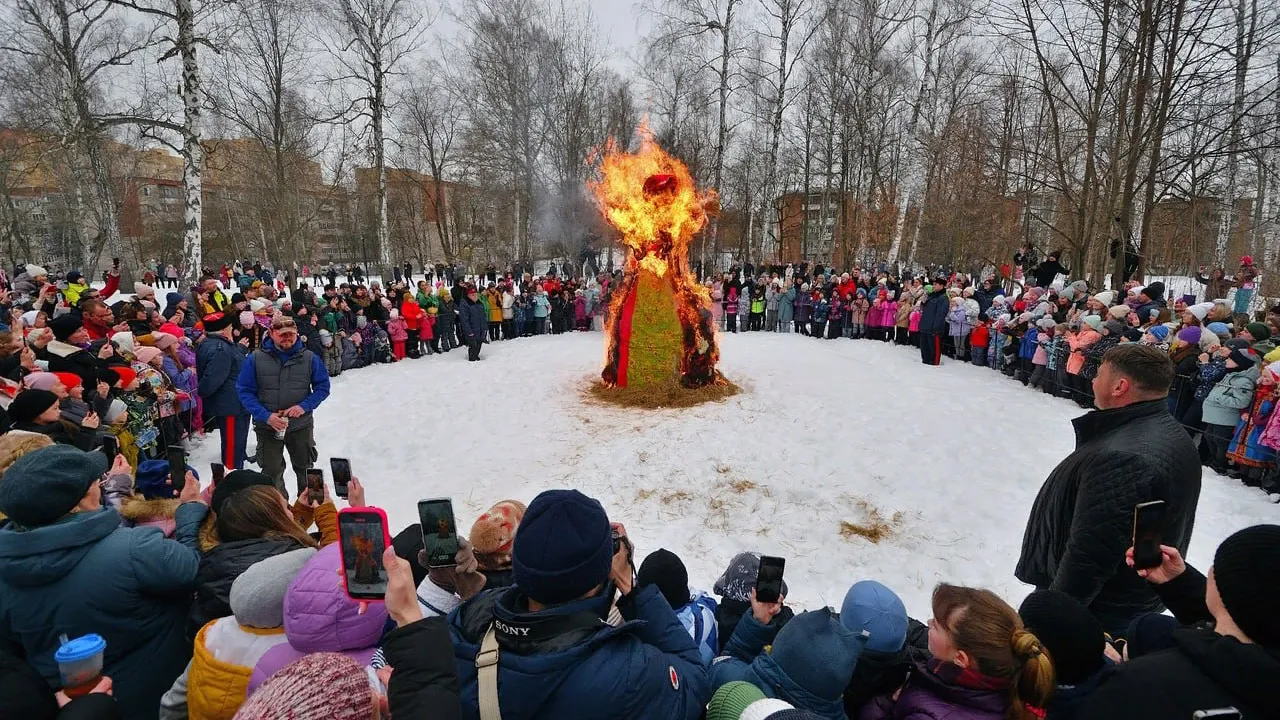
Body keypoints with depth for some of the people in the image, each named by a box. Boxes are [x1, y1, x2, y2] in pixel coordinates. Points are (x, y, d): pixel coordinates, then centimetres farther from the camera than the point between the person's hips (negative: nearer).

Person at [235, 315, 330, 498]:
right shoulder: (255, 359, -7)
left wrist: (304, 406, -17)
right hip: (267, 426, 0)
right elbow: (244, 391, -5)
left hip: (301, 425, 1)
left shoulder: (309, 358, -5)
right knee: (272, 472, 14)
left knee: (305, 469, 16)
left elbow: (323, 386, 0)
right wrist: (266, 416, -18)